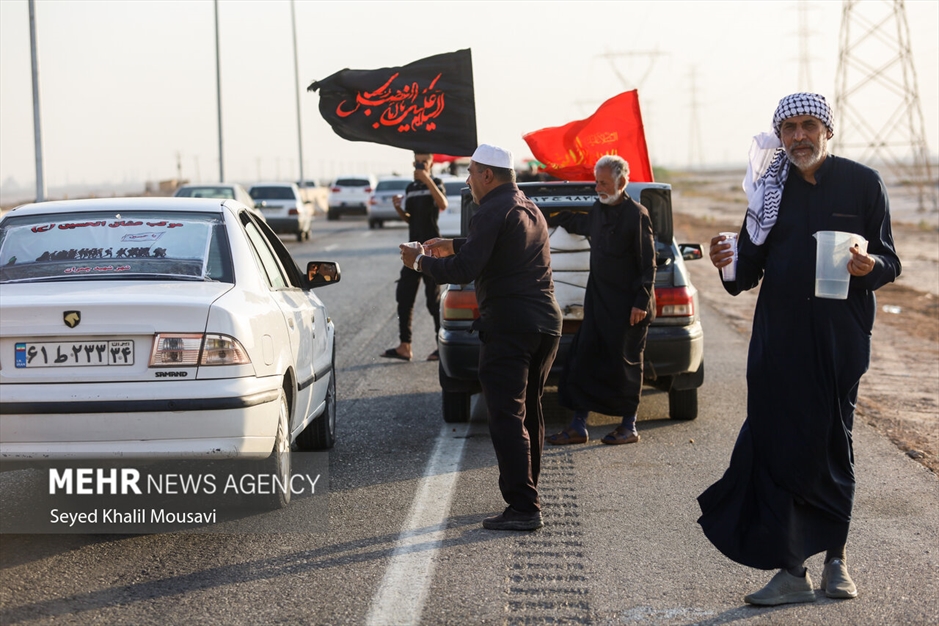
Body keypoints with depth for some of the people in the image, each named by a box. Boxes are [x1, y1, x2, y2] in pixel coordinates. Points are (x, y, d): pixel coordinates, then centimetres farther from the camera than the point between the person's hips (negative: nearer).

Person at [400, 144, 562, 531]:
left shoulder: (494, 212, -12)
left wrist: (420, 262, -3)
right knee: (529, 412, 17)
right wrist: (455, 247, 37)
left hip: (508, 325, -9)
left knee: (507, 418, -8)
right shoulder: (531, 211, 18)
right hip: (545, 323, 9)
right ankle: (526, 496, 24)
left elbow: (464, 270, -18)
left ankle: (523, 509, -12)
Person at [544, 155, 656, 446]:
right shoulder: (598, 210, 8)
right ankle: (578, 427, 10)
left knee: (625, 365, 2)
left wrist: (641, 302, -16)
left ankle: (629, 427, 15)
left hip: (627, 307, -7)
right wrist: (550, 218, 37)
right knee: (583, 362, 4)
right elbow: (579, 224, 34)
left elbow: (647, 263, -12)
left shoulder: (637, 215, -12)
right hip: (598, 302, 7)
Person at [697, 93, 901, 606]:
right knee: (777, 448, -3)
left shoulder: (862, 184, 2)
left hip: (840, 338, -2)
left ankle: (835, 560, 22)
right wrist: (729, 264, -14)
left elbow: (889, 263, 2)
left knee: (833, 448, 7)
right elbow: (748, 273, 8)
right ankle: (791, 572, 2)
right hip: (778, 339, 2)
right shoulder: (770, 189, 8)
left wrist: (869, 266, -20)